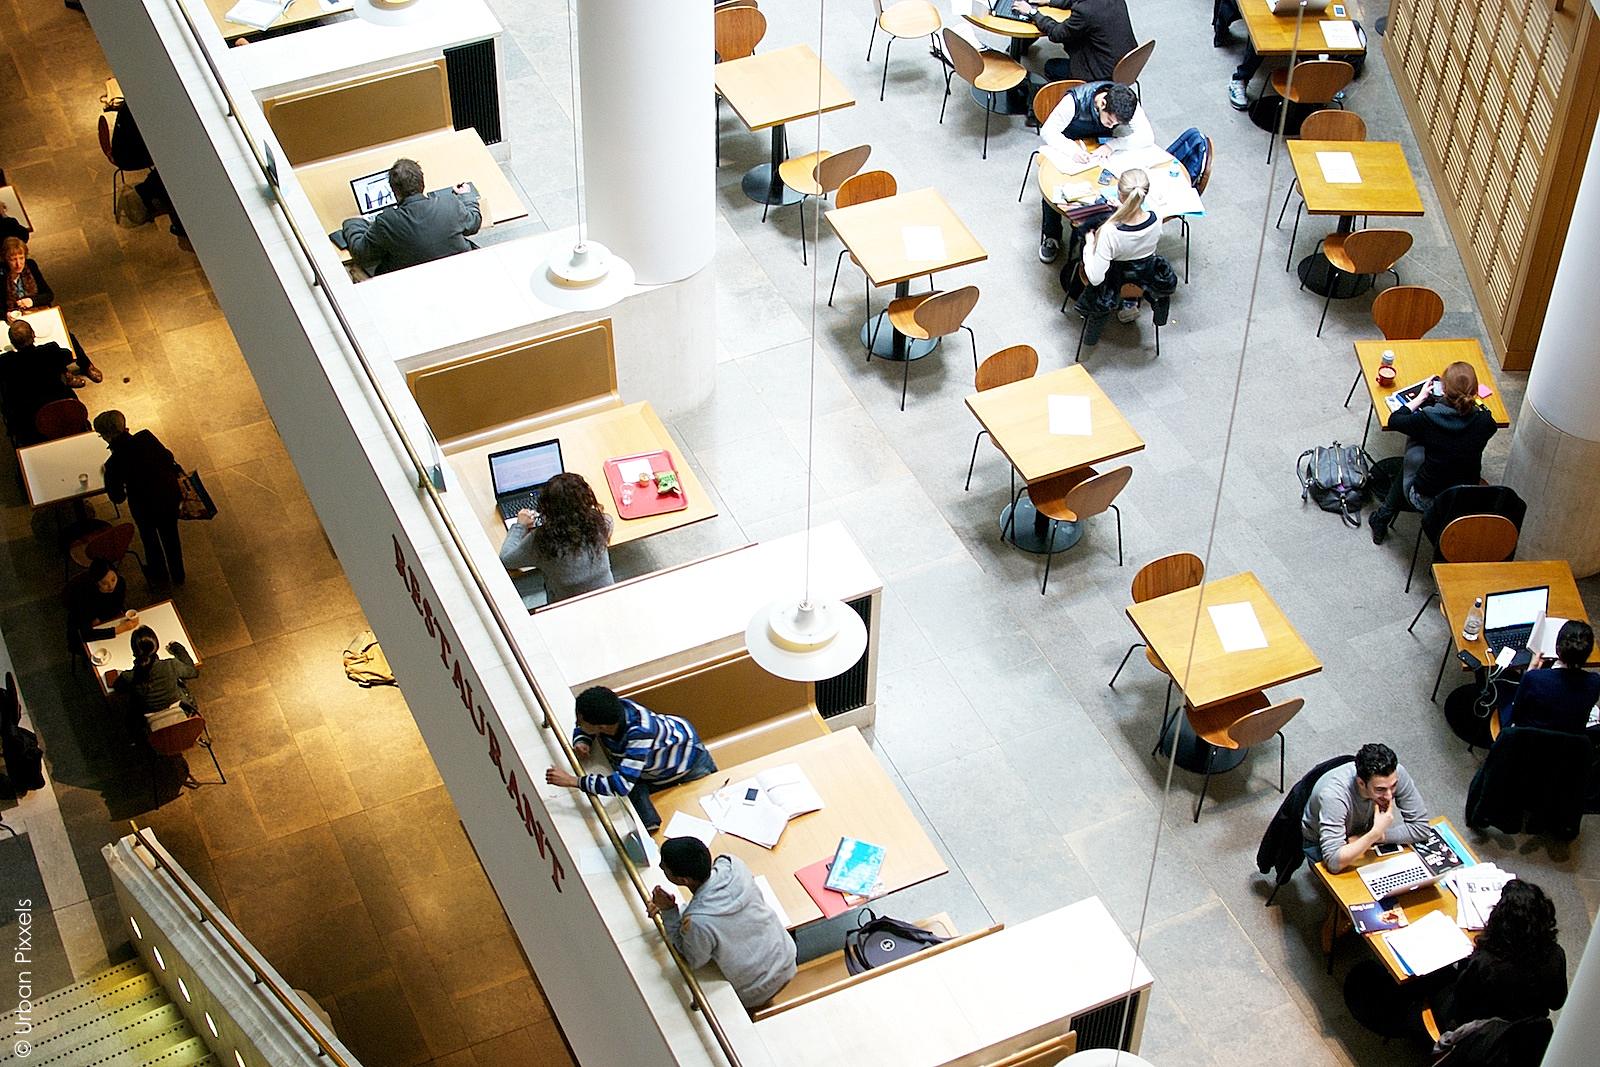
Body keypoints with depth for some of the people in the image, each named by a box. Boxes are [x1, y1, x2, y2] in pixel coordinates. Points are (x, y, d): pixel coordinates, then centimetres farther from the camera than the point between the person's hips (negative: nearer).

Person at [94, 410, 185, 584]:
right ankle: (178, 575, 48)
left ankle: (159, 574, 52)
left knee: (149, 537, 29)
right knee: (170, 534, 28)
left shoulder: (114, 462, -27)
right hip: (170, 494, 4)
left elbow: (118, 498, -16)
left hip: (145, 506, -4)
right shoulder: (146, 437, -18)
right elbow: (168, 457, -2)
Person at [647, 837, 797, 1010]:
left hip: (756, 994, -5)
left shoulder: (697, 922, -36)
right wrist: (669, 907, -8)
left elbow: (693, 961, -13)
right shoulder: (734, 865, -21)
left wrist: (668, 912, -20)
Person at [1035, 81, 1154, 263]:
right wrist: (1072, 149, -46)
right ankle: (1051, 237, -5)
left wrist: (1111, 145, -40)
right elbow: (1047, 131, -28)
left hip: (1101, 145, 2)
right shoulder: (1075, 100, -33)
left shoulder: (1128, 104, -25)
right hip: (1069, 144, -2)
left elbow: (1147, 137, -27)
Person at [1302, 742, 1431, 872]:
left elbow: (1421, 828, -19)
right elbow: (1333, 862, -43)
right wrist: (1376, 833, -45)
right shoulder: (1333, 795, -40)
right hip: (1319, 845, -5)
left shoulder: (1396, 774, -28)